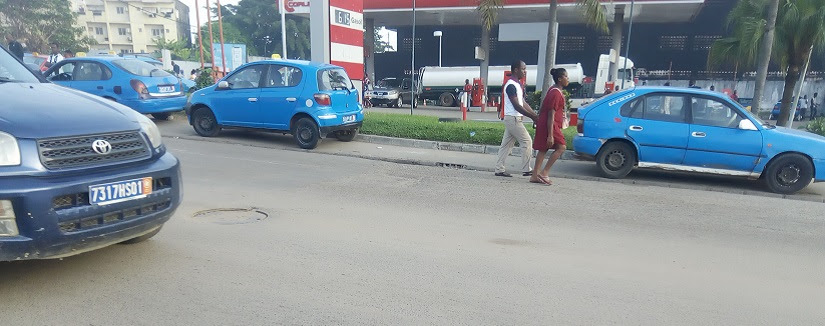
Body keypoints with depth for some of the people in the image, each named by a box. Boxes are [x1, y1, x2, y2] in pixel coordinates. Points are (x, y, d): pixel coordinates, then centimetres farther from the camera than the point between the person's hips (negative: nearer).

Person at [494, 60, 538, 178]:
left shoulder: (518, 84, 16)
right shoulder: (511, 85, -15)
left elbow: (523, 103, 18)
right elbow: (517, 106, -20)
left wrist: (535, 114, 10)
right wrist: (532, 116, -18)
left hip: (513, 119, 10)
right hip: (513, 118, -10)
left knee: (507, 144, 9)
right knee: (527, 141, -6)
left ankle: (499, 169, 13)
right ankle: (526, 170, 0)